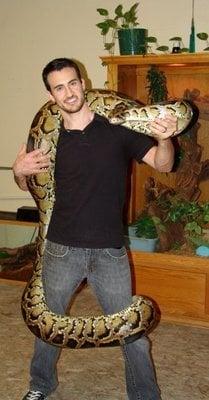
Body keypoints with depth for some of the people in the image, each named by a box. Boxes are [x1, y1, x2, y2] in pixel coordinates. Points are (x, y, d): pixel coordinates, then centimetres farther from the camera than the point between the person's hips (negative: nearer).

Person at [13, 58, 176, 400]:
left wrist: (164, 139, -32)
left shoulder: (116, 129, -5)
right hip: (62, 249, 3)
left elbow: (162, 165, -10)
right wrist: (19, 171, -8)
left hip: (110, 251, -2)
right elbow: (28, 185, 15)